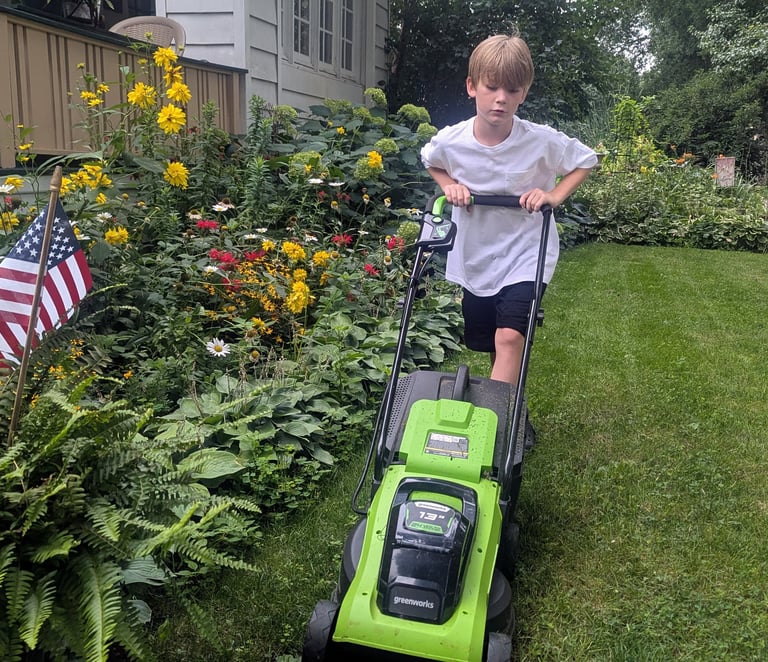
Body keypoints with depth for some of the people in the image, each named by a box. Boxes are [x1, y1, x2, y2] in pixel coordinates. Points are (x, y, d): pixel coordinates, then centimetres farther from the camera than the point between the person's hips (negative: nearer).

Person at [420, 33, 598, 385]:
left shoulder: (543, 141, -18)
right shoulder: (450, 141, -13)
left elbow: (586, 160, 1)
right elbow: (430, 162, 11)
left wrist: (554, 195, -15)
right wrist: (449, 185, -8)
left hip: (524, 254, -3)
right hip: (475, 257, 3)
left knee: (510, 337, -20)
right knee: (487, 345, 15)